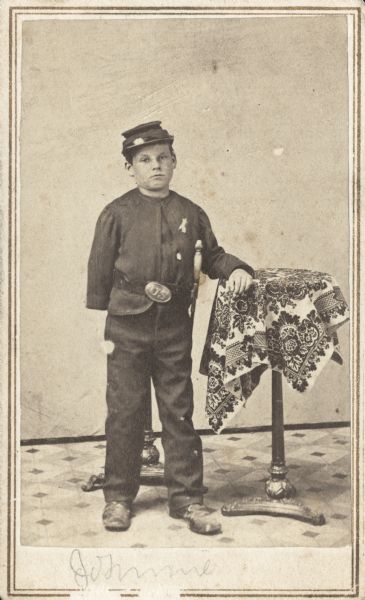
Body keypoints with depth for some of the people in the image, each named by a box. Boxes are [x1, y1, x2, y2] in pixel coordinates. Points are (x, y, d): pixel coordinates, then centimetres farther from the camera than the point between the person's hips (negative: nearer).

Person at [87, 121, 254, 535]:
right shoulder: (117, 214, -2)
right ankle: (118, 496, 19)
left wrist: (235, 269, -4)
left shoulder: (190, 213, 5)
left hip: (176, 328, 2)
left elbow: (211, 255, 15)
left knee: (179, 412, 7)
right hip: (127, 327, -2)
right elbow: (100, 271, 2)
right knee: (125, 412, 5)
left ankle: (187, 497, 16)